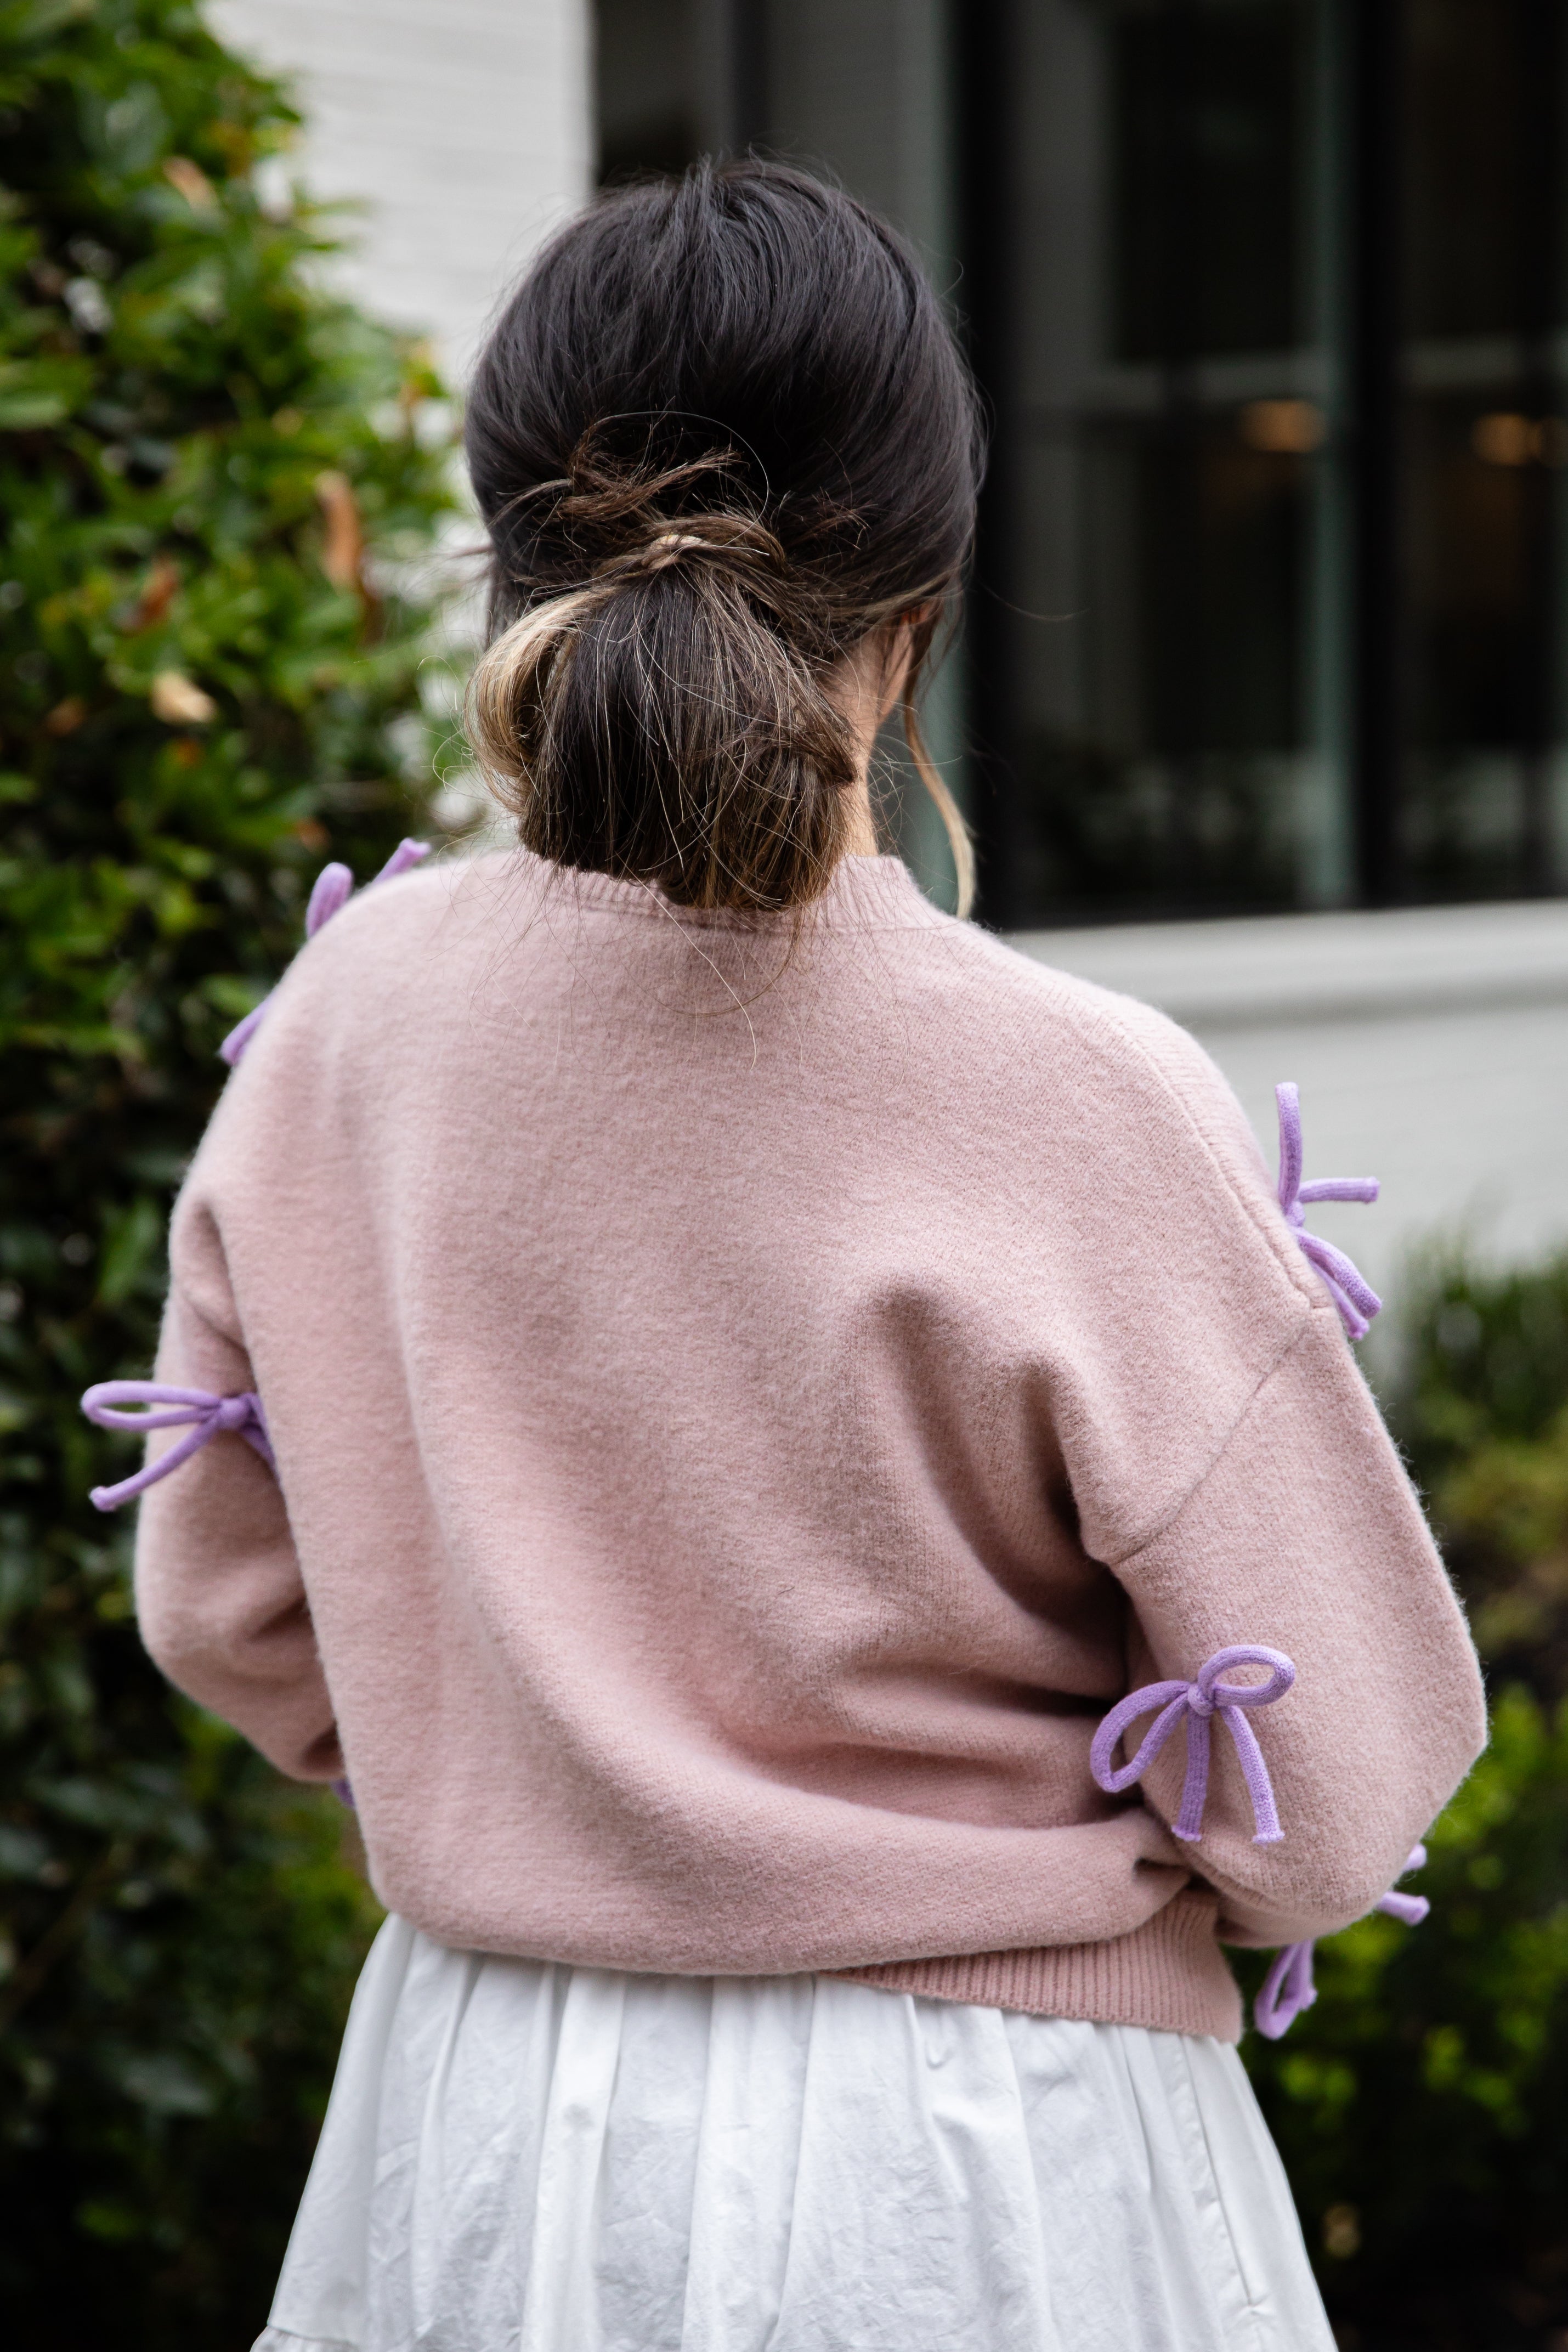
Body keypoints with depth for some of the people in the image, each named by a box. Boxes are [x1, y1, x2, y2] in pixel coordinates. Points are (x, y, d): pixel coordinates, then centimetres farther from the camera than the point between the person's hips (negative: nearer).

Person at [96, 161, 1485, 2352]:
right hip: (981, 2169, -4)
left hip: (486, 2114, 4)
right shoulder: (1086, 1106, -20)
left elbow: (226, 1615, 6)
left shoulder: (348, 1025, -7)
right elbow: (1335, 1803, -14)